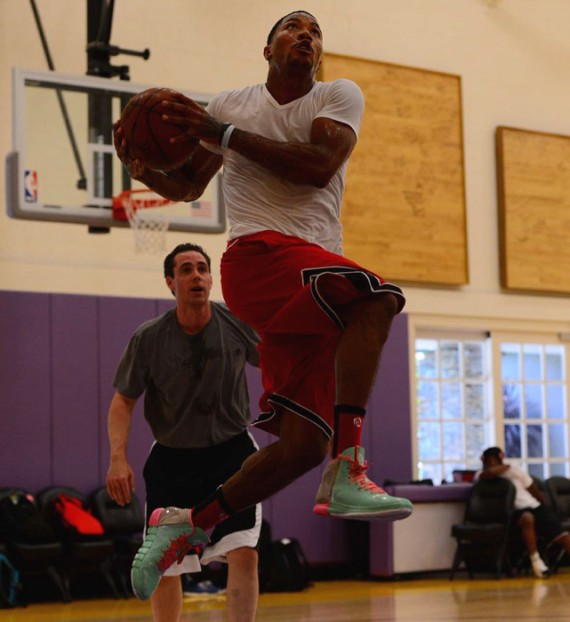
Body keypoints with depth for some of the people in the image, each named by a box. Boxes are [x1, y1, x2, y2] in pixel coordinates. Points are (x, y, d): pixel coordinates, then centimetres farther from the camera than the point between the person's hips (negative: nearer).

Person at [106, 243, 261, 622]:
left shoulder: (238, 325, -9)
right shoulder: (149, 338, -10)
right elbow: (124, 400, -4)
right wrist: (118, 458, -16)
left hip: (231, 452, -1)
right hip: (172, 459, 1)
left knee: (243, 552, -17)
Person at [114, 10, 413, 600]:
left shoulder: (339, 96, 11)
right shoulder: (230, 104, 14)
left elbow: (319, 166, -9)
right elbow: (187, 186, 22)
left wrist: (223, 135, -10)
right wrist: (142, 169, 0)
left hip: (314, 275, 3)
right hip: (258, 253, -3)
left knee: (302, 445, -4)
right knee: (376, 296, -31)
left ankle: (187, 524, 12)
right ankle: (346, 473, -35)